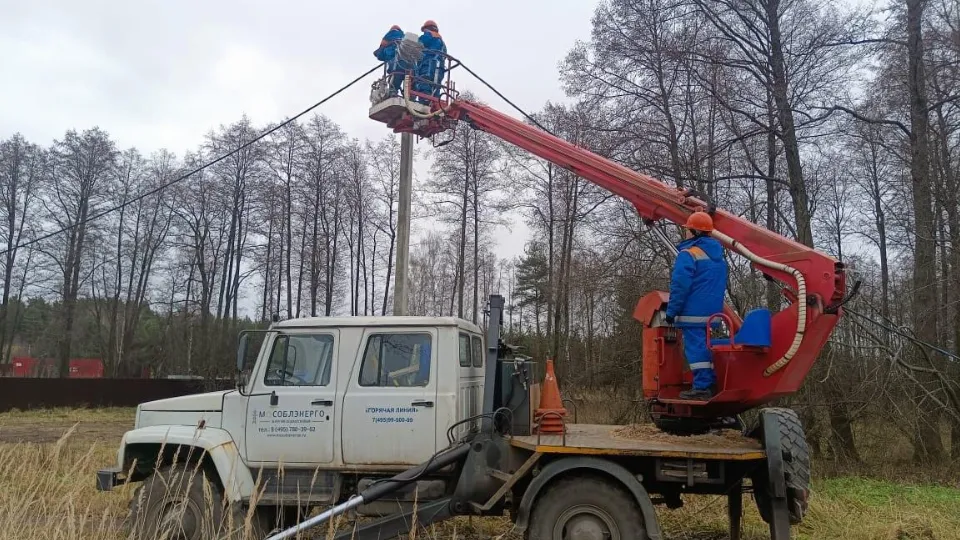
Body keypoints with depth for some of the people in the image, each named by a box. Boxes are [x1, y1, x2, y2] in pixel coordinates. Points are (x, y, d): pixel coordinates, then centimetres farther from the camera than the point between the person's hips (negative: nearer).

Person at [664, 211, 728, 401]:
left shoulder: (688, 254, -11)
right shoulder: (718, 256, 16)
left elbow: (680, 286, -15)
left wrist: (672, 311, -9)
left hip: (694, 313, -8)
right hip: (713, 312, 8)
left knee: (696, 349, -6)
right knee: (705, 348, 14)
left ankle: (701, 387, -7)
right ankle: (709, 385, 17)